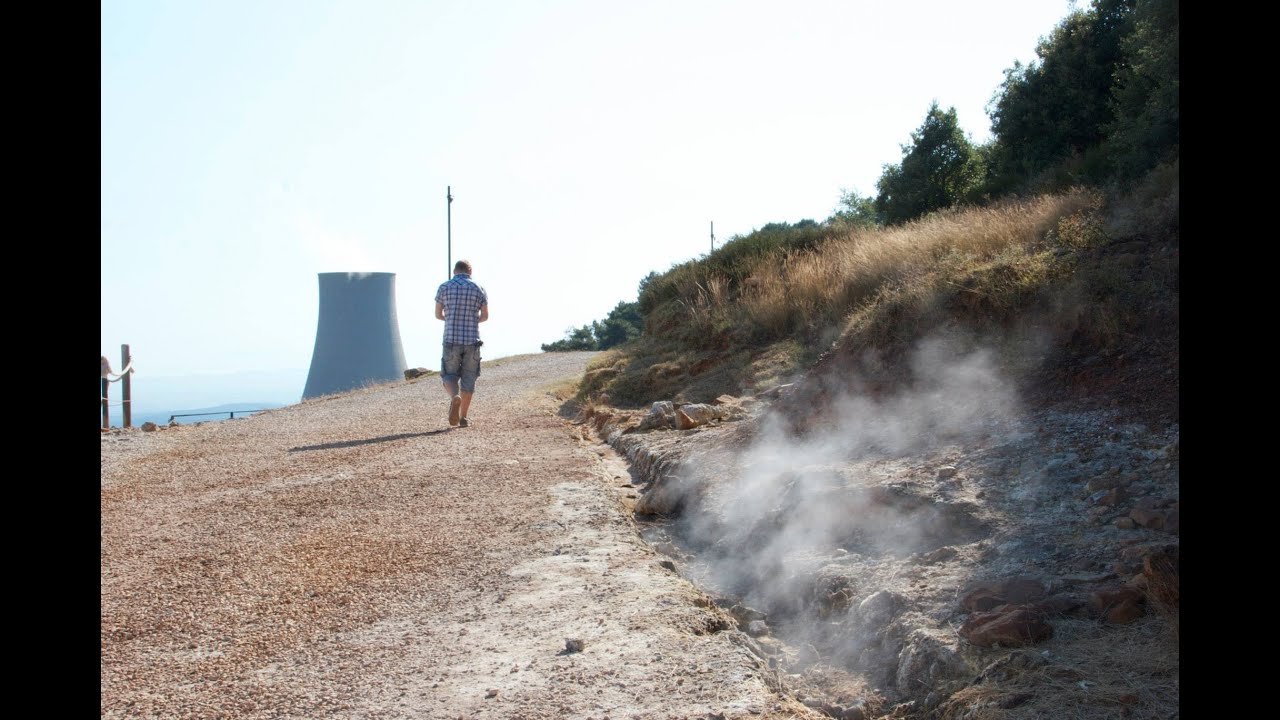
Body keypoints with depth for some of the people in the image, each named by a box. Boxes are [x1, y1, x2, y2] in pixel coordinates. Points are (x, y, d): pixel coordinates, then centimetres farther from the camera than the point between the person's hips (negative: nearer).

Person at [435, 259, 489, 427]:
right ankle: (463, 417, 9)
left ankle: (454, 398, -22)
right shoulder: (479, 289, 4)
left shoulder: (444, 287, 3)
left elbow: (438, 314, 9)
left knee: (449, 376, 10)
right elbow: (485, 316, 11)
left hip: (451, 340, 0)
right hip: (472, 340, 1)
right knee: (468, 379, 10)